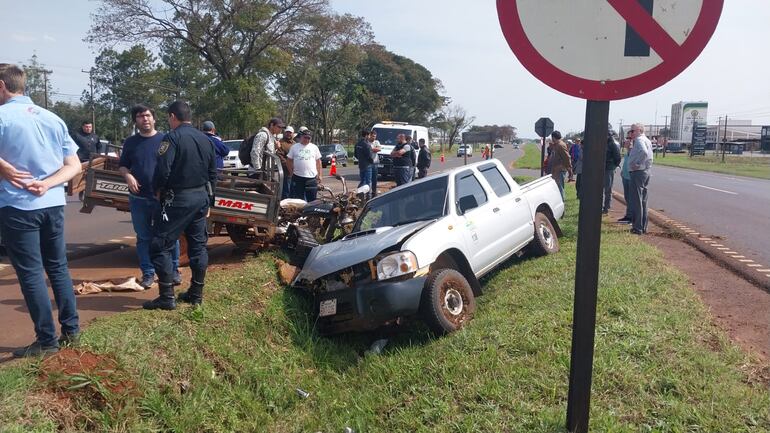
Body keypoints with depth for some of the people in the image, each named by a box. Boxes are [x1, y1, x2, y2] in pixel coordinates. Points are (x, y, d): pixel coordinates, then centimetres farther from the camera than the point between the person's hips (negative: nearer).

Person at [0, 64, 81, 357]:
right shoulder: (53, 118, 10)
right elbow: (74, 166, 8)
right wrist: (46, 184, -4)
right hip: (53, 204, 6)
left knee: (30, 273, 2)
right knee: (58, 267, 15)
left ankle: (47, 341, 8)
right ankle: (71, 330, 21)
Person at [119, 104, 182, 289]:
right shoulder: (130, 142, 8)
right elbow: (122, 165, 15)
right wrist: (128, 176, -7)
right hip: (139, 198, 2)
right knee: (144, 237, 7)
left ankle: (173, 270, 17)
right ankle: (148, 273, 16)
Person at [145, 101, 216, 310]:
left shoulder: (172, 138, -13)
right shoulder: (205, 139, 10)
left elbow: (163, 169, -20)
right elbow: (213, 172, 14)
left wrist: (158, 189, -2)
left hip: (177, 199, -7)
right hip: (201, 197, 8)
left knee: (160, 246, -1)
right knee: (198, 245, 13)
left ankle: (167, 297, -2)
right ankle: (196, 293, 19)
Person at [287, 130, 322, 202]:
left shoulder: (314, 147, 9)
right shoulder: (294, 147, 7)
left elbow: (318, 161, 10)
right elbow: (289, 160, 9)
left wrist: (319, 175, 4)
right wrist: (291, 172, 3)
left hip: (312, 178, 0)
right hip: (297, 177, 0)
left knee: (312, 199, 3)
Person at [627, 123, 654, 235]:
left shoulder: (639, 140, -14)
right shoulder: (647, 140, 18)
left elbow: (644, 152, -31)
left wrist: (636, 164, -22)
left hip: (638, 172, -10)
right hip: (646, 172, 10)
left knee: (636, 201, -6)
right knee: (643, 201, 14)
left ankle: (638, 228, -5)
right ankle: (643, 227, 20)